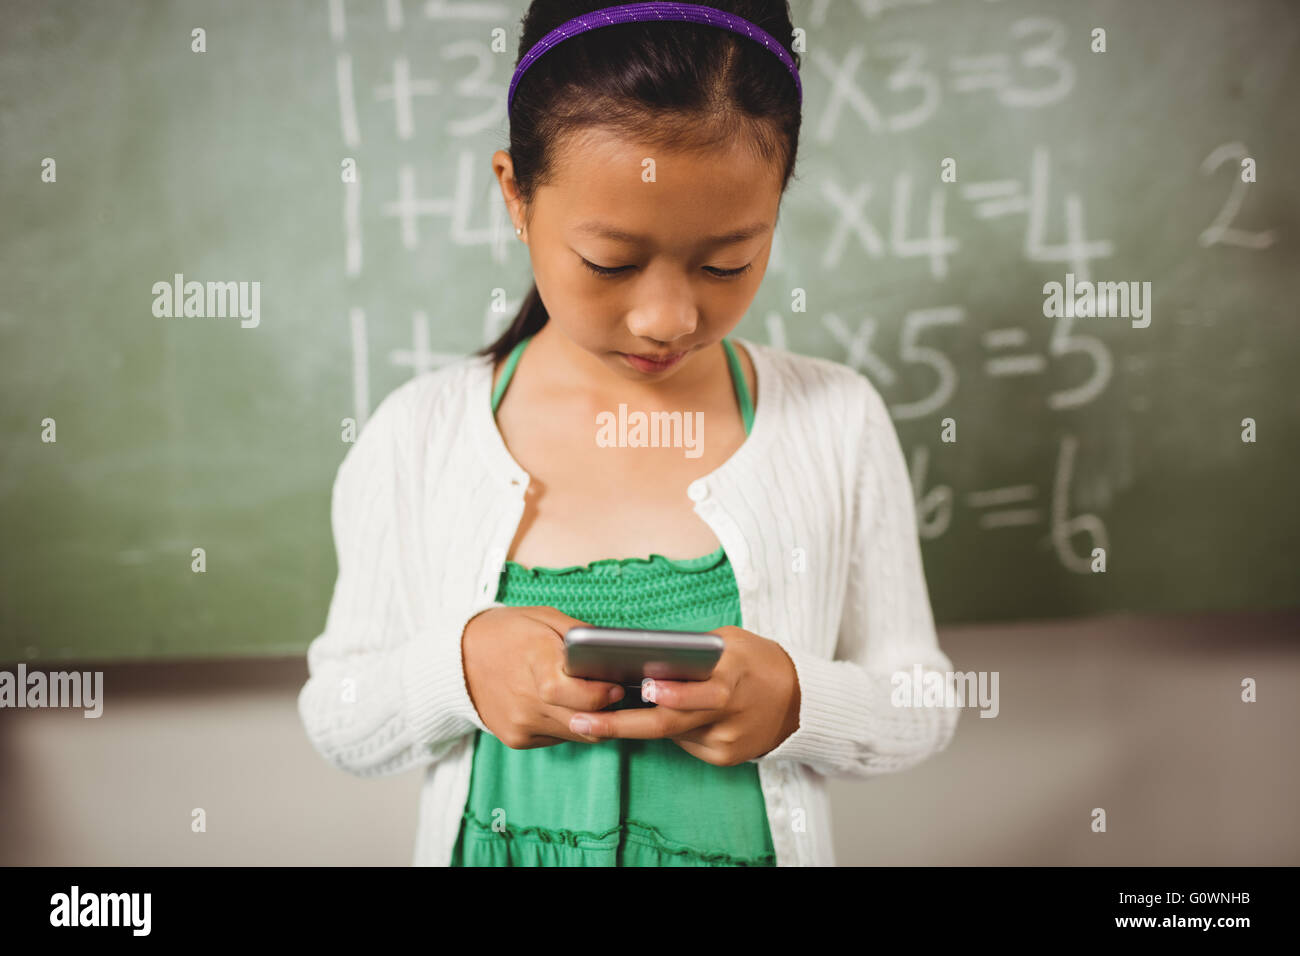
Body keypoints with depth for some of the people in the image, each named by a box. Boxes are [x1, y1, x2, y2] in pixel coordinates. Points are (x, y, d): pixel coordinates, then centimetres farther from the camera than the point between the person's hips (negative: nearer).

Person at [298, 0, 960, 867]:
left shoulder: (838, 423, -12)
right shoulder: (416, 437, -12)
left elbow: (922, 705, -4)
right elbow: (334, 716, -4)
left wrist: (797, 703, -24)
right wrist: (457, 670, -24)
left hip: (759, 845, 0)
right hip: (489, 845, 0)